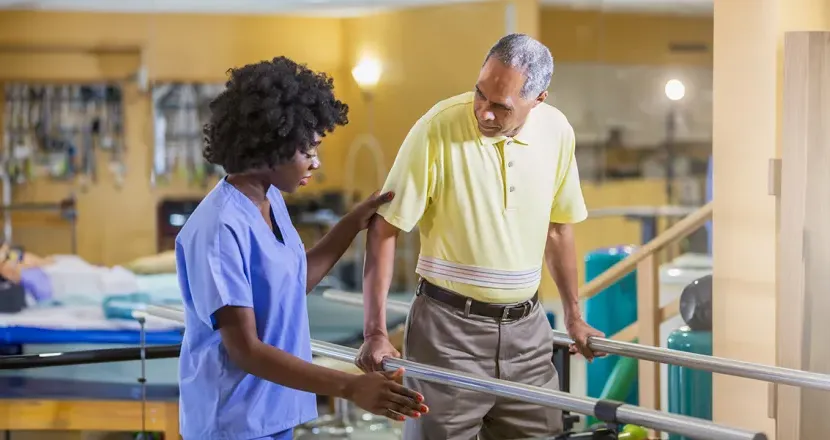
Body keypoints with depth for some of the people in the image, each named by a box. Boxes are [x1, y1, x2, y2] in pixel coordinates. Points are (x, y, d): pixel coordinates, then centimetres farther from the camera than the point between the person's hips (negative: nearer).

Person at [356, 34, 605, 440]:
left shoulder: (557, 132, -2)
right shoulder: (438, 128, -16)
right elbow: (384, 229, -12)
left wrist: (573, 315, 18)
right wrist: (375, 332, -17)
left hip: (526, 326, 4)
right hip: (449, 326, -4)